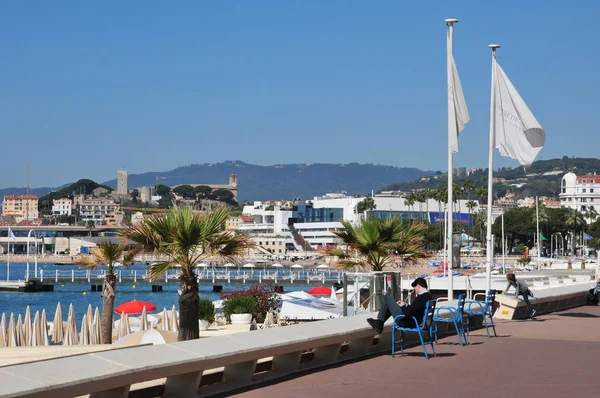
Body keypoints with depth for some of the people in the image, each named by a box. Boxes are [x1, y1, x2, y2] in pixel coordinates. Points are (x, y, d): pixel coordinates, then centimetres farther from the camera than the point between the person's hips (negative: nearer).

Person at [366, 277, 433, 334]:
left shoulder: (421, 298, -28)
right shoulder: (429, 296, 1)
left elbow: (407, 313, -29)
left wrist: (403, 306, -9)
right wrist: (406, 305, 9)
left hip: (405, 322, -9)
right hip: (413, 322, 9)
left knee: (387, 297, 3)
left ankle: (379, 321, 18)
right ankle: (379, 324, 35)